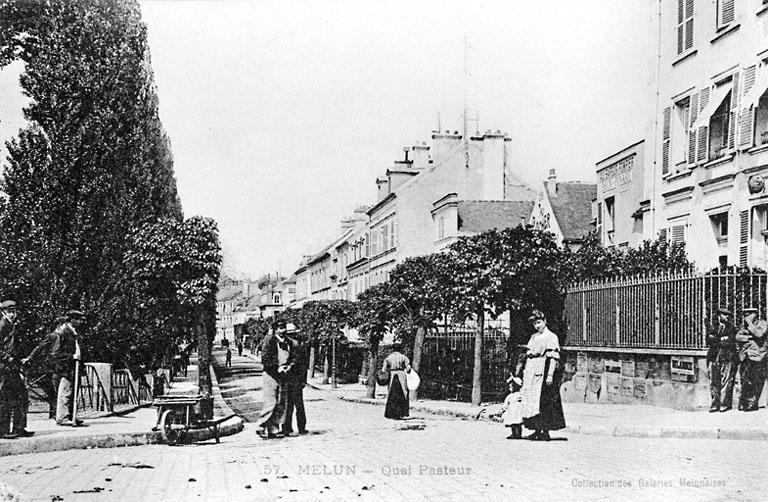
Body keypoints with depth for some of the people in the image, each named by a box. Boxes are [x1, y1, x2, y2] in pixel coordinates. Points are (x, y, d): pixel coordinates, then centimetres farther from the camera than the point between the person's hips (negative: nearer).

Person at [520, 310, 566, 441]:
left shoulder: (551, 337, -4)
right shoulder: (533, 337, 18)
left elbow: (553, 358, -11)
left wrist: (550, 375, -18)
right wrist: (525, 373, 16)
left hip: (543, 372, -8)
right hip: (531, 374, 8)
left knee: (543, 402, -10)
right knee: (531, 401, 5)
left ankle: (545, 432, -7)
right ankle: (537, 431, 10)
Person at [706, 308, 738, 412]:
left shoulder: (732, 329, 9)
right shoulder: (714, 329, 19)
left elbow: (730, 342, -4)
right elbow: (708, 339, 3)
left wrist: (715, 340, -1)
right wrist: (721, 339, -9)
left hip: (728, 358, -3)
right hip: (714, 358, 3)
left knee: (726, 382, -7)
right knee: (714, 382, 1)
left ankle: (725, 404, -2)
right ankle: (715, 404, 5)